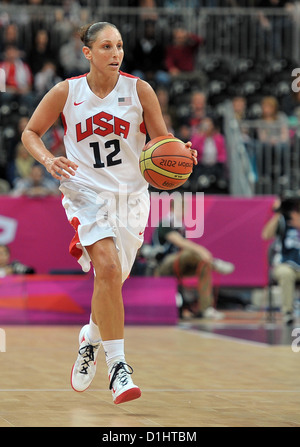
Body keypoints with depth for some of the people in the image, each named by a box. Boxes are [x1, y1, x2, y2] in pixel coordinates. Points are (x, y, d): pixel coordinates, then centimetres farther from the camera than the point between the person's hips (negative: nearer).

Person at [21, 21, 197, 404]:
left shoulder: (139, 90, -2)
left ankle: (91, 338, 40)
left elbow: (162, 138, 6)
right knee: (107, 267, -23)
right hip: (86, 191, -2)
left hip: (130, 193, 2)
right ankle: (117, 366, -21)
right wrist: (49, 160, -11)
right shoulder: (66, 93, -3)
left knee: (111, 278, 8)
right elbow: (30, 132, 8)